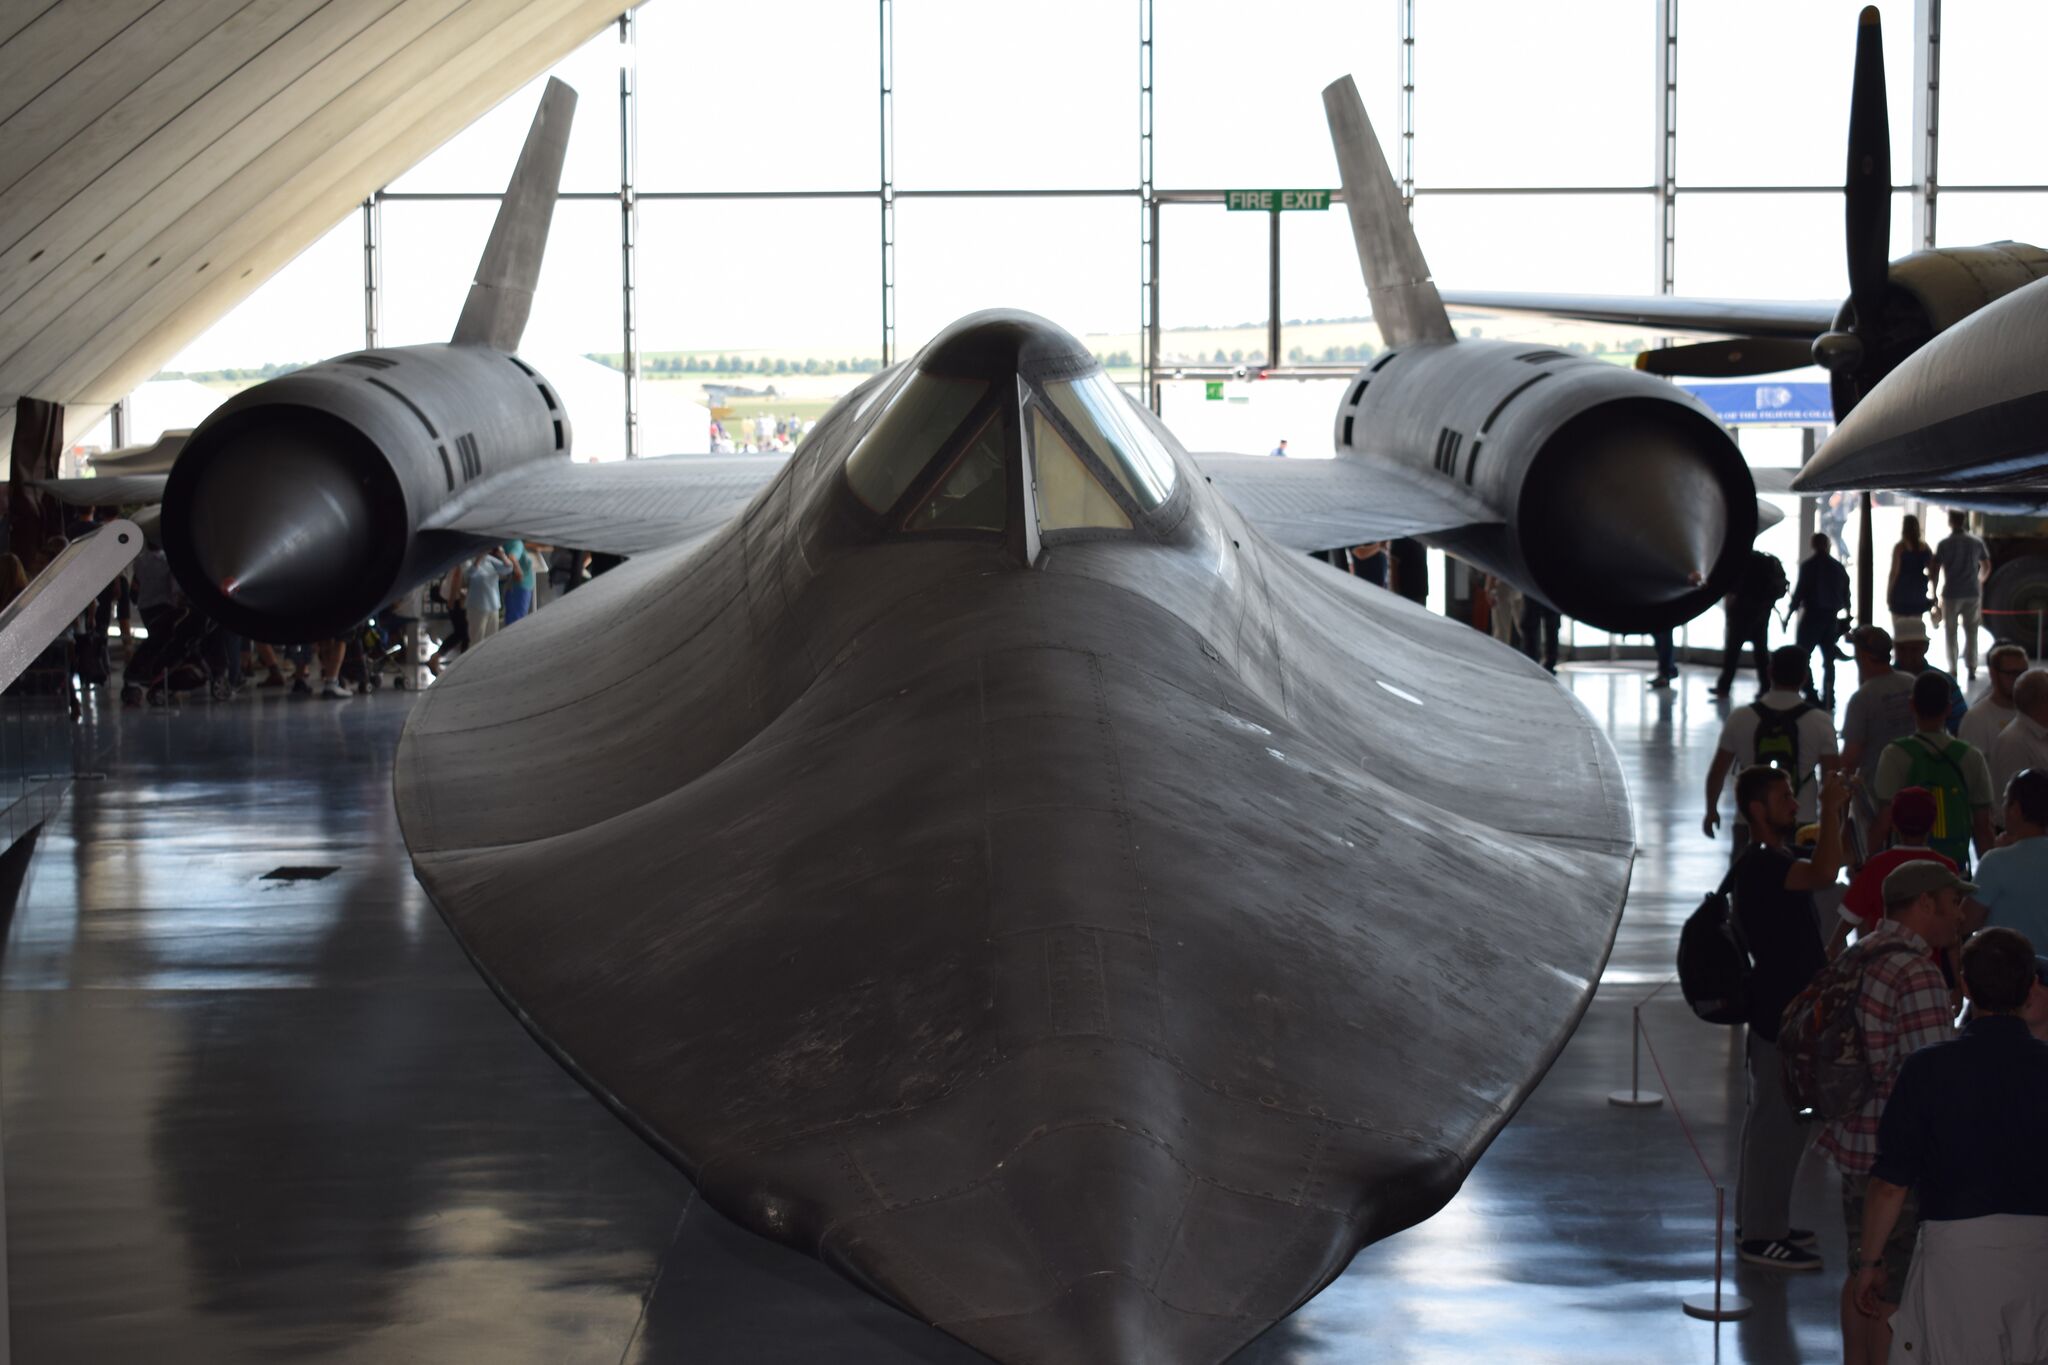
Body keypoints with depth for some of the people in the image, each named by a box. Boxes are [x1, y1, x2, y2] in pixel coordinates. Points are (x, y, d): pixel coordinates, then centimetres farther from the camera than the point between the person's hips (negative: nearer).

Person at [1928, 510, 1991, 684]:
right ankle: (1971, 668, 7)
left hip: (1951, 594, -2)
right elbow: (1986, 567, 14)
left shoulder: (1944, 545, -7)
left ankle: (1952, 669, 5)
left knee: (1950, 632, 8)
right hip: (1972, 594, 2)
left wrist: (1935, 592, 4)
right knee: (1971, 632, 12)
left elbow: (1934, 571, -8)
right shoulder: (1976, 543, 2)